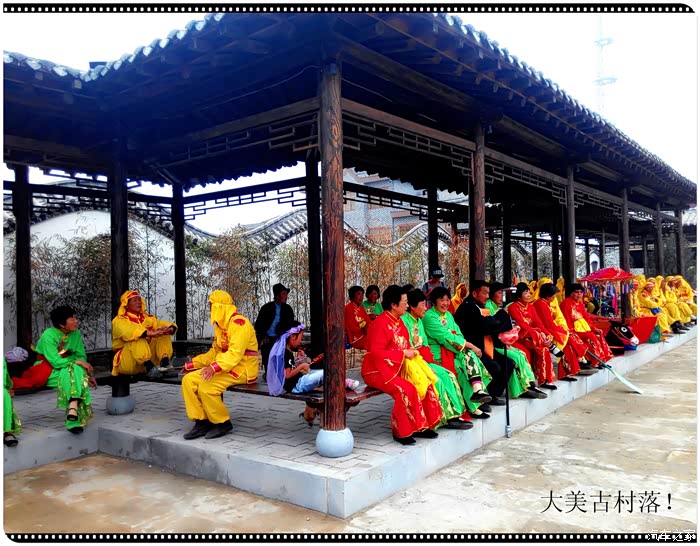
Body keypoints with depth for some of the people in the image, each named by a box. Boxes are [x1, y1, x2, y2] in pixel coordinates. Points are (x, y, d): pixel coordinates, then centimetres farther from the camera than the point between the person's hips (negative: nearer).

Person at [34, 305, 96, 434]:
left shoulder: (76, 334, 1)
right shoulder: (48, 335, -16)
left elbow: (81, 356, 2)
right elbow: (55, 362, -24)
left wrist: (87, 373, -12)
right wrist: (77, 362, -25)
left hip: (69, 370, 5)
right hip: (47, 372, -5)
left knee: (78, 371, -29)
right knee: (73, 371, -32)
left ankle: (73, 409, -40)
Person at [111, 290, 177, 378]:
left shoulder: (147, 318, 17)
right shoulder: (119, 321, -2)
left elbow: (161, 324, 3)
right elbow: (129, 331, -23)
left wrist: (170, 328, -22)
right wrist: (151, 333, -38)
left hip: (149, 358, 5)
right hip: (127, 362, -5)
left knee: (164, 334, -9)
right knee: (139, 338, -29)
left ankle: (165, 362, -32)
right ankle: (150, 368, -46)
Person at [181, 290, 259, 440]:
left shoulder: (239, 323, -15)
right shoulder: (221, 324, 17)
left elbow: (235, 353, -26)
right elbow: (215, 352, 20)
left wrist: (214, 367, -38)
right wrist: (193, 364, 13)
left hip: (242, 369, -9)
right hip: (227, 366, 9)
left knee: (206, 385, -27)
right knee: (188, 380, -6)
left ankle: (223, 423, -7)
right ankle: (202, 422, -3)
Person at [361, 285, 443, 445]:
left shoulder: (398, 321, 11)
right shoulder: (381, 324, -18)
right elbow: (376, 352, -24)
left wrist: (411, 351, -1)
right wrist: (403, 353, -21)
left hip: (398, 368, 9)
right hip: (378, 370, -9)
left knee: (426, 384, -5)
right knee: (406, 389, -29)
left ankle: (421, 426, 6)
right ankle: (400, 431, -12)